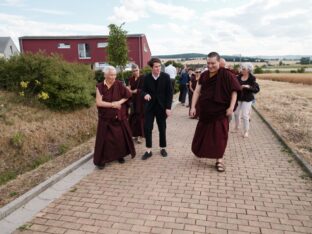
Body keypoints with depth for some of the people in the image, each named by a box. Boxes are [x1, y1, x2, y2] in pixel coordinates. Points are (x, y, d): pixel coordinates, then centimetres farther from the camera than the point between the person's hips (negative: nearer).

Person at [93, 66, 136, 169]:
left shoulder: (119, 85, -4)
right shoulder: (100, 87, -7)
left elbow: (129, 95, -1)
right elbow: (98, 102, -12)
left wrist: (120, 102, -15)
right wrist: (112, 104, -15)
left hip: (119, 116, 2)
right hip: (106, 118, -1)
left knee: (120, 136, 9)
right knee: (104, 138, 1)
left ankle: (120, 155, 29)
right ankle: (101, 160, 14)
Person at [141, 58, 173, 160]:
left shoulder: (166, 77, -6)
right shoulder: (147, 77, -2)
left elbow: (169, 93, -5)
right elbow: (143, 90, 5)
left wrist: (168, 107, -11)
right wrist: (145, 94, -20)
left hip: (162, 106, -1)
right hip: (150, 106, 1)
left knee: (162, 128, 10)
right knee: (147, 128, -1)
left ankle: (163, 148, 26)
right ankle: (148, 150, 12)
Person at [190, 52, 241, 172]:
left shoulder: (226, 75, -12)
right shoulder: (204, 75, 2)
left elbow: (234, 91, -9)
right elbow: (197, 91, 3)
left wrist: (231, 107, -16)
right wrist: (193, 107, -3)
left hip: (220, 111, -4)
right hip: (205, 111, 4)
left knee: (219, 135, 2)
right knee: (202, 133, 15)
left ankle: (219, 160, 15)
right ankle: (200, 151, 40)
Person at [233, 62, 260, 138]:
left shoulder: (252, 78, -10)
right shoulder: (239, 77, 0)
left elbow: (257, 89, -13)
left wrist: (249, 87, -27)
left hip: (247, 99, -4)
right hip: (238, 98, 4)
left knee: (245, 115, -4)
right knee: (236, 113, 11)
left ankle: (246, 131, 11)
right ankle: (236, 127, 32)